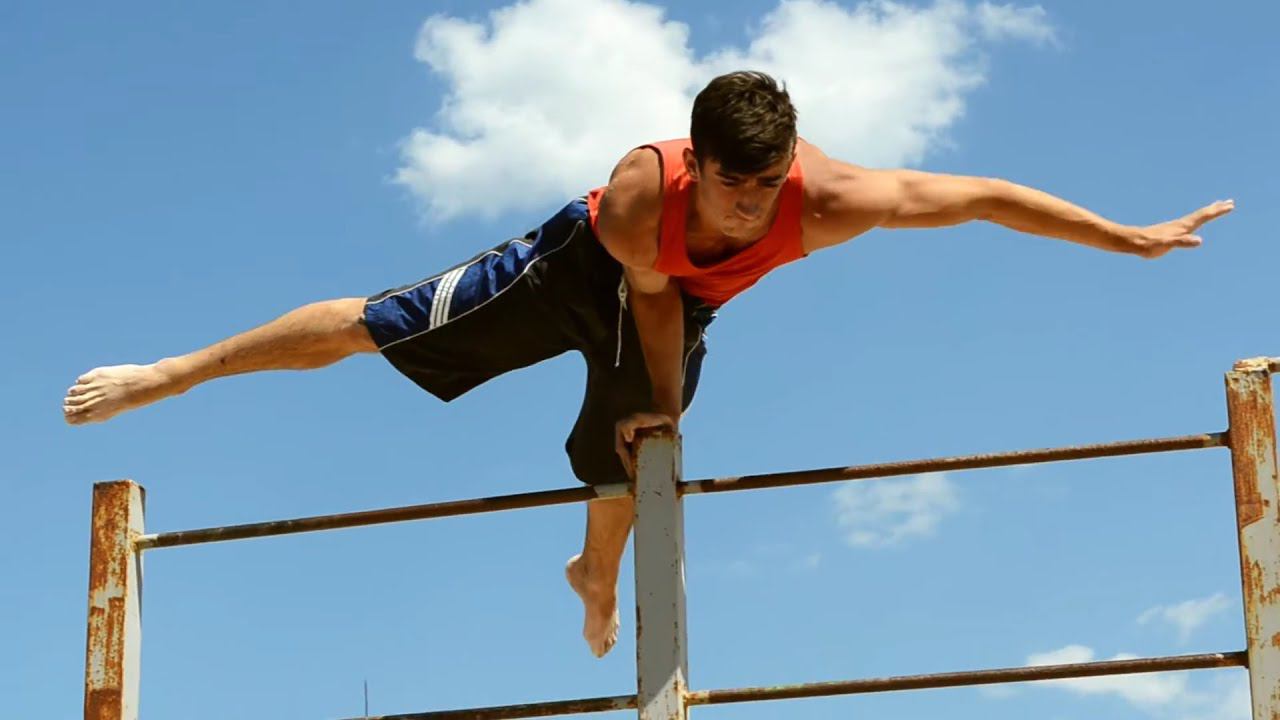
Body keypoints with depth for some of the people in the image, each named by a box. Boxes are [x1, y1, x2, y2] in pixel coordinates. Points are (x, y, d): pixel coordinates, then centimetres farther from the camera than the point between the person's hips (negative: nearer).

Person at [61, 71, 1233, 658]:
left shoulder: (827, 201, -40)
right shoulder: (639, 197, -44)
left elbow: (979, 195, -34)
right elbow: (651, 293, -25)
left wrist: (1134, 239, -29)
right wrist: (665, 403, -10)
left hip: (682, 306, 3)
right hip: (585, 267, -3)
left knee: (623, 468, 18)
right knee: (373, 327, -6)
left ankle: (596, 577, 54)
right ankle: (169, 373, 6)